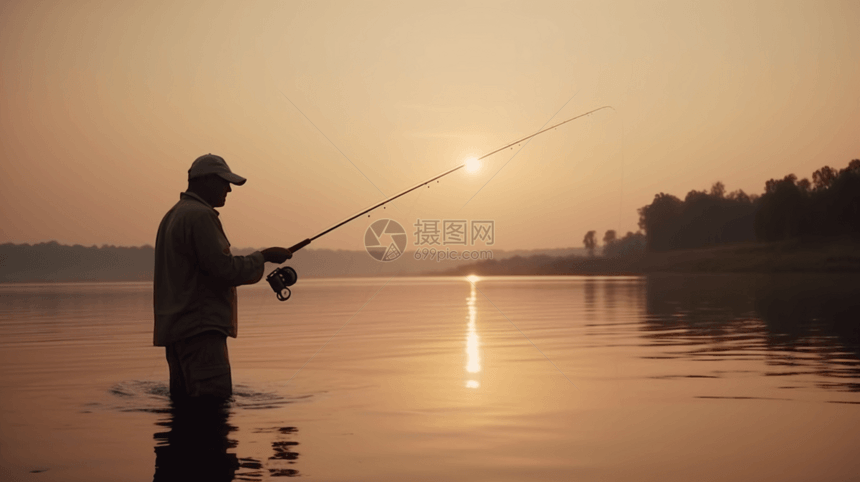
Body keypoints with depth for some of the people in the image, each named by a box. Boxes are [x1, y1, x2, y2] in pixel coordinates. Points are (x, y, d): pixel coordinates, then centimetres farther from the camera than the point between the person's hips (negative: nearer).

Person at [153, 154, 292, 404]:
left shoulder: (172, 216, 21)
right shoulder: (199, 216, -12)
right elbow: (224, 269, -18)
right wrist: (263, 257, -5)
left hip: (178, 327, 11)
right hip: (200, 328, -11)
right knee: (215, 399, -17)